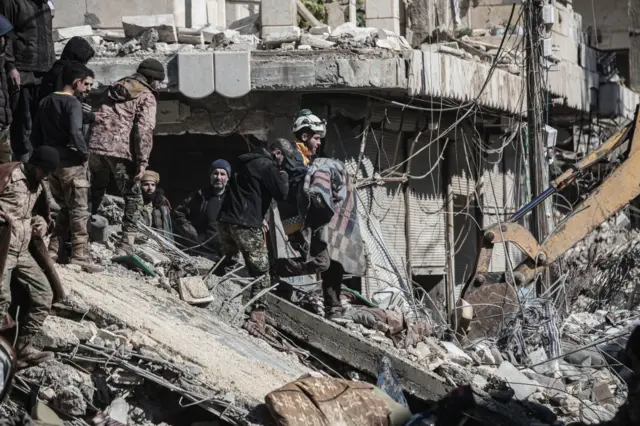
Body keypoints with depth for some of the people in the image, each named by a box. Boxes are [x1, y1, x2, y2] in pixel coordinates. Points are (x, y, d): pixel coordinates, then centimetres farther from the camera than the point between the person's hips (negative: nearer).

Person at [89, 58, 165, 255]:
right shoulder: (147, 97, 1)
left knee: (95, 192, 20)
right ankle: (126, 244, -6)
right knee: (133, 197, 4)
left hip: (95, 145, 6)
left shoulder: (116, 88, 23)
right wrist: (142, 162, -11)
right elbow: (144, 131, -9)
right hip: (120, 150, -6)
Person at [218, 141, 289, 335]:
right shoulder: (267, 166, -8)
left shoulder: (247, 161, 19)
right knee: (261, 273, -2)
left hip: (227, 221, 8)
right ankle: (257, 318, -10)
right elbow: (281, 194, -8)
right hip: (247, 225, -8)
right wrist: (283, 174, 7)